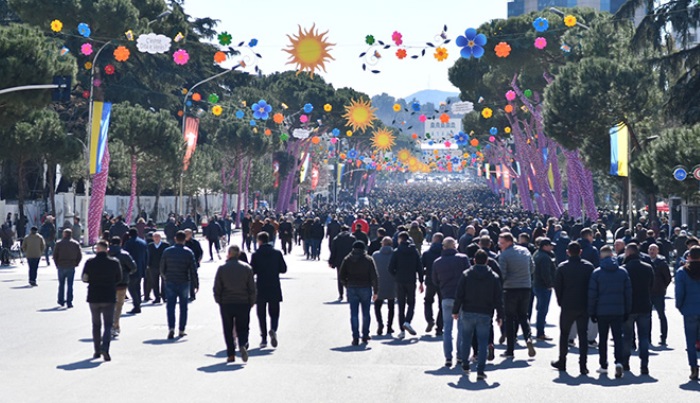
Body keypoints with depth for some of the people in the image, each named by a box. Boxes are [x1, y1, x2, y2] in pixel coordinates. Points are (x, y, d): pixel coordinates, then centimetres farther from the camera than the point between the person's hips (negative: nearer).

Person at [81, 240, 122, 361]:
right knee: (108, 325, 0)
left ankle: (97, 351, 21)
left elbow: (84, 278, -1)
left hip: (93, 298, 1)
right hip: (109, 298, -1)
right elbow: (119, 278, 6)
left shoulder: (90, 262, -5)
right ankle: (105, 347, -21)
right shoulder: (114, 262, -4)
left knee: (96, 324, 16)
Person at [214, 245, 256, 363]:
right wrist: (251, 303, 10)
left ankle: (231, 354, 8)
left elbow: (216, 288, -1)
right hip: (243, 303, 0)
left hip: (226, 304, 0)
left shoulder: (222, 268, -2)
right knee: (242, 328, 8)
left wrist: (219, 301, 12)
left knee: (228, 330, 10)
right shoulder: (247, 268, 0)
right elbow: (252, 288, 0)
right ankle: (243, 345, -19)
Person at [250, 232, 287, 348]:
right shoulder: (277, 253, 0)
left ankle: (264, 339, 7)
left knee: (261, 314, 10)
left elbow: (252, 271, -8)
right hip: (274, 289, 1)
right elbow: (283, 269, 2)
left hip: (261, 289, -1)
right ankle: (273, 330, -17)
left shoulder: (256, 255, -6)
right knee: (274, 312, 11)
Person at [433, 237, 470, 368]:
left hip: (446, 298, 2)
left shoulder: (437, 262, 3)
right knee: (462, 328, 8)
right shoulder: (463, 258, -7)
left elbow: (434, 282, 10)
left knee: (447, 328, 7)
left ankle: (448, 358, -1)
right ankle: (461, 356, 9)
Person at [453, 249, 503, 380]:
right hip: (485, 315, -1)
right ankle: (480, 370, -7)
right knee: (483, 342, 1)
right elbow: (498, 299, 2)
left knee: (466, 340, 17)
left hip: (467, 312, 1)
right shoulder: (494, 277, 1)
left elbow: (459, 295, -2)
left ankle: (465, 365, 25)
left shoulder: (466, 275, -1)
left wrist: (455, 311, 6)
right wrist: (499, 315, 8)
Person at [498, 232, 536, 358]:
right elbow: (531, 269, 13)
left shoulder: (503, 255, -11)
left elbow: (502, 275, -14)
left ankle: (510, 350, 8)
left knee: (510, 319, 6)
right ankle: (528, 337, -9)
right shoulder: (525, 251, 6)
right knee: (523, 316, 18)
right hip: (526, 287, 5)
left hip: (511, 289, -4)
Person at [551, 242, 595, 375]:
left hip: (567, 306, -1)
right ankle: (583, 365, -2)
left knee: (564, 334, 14)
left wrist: (560, 301, 9)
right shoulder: (589, 267, -1)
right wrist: (590, 303, 9)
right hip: (584, 306, 1)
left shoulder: (562, 267, -6)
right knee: (583, 335, 4)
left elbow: (557, 286, -4)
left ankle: (562, 361, 21)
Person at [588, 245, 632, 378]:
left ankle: (603, 365, 14)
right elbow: (628, 293, 5)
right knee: (618, 337, 4)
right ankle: (619, 361, -15)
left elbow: (592, 294, -4)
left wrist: (591, 312, 3)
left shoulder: (596, 273, -5)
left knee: (603, 338, 10)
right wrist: (627, 311, 11)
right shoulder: (623, 272, 3)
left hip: (602, 311, -1)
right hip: (618, 311, 1)